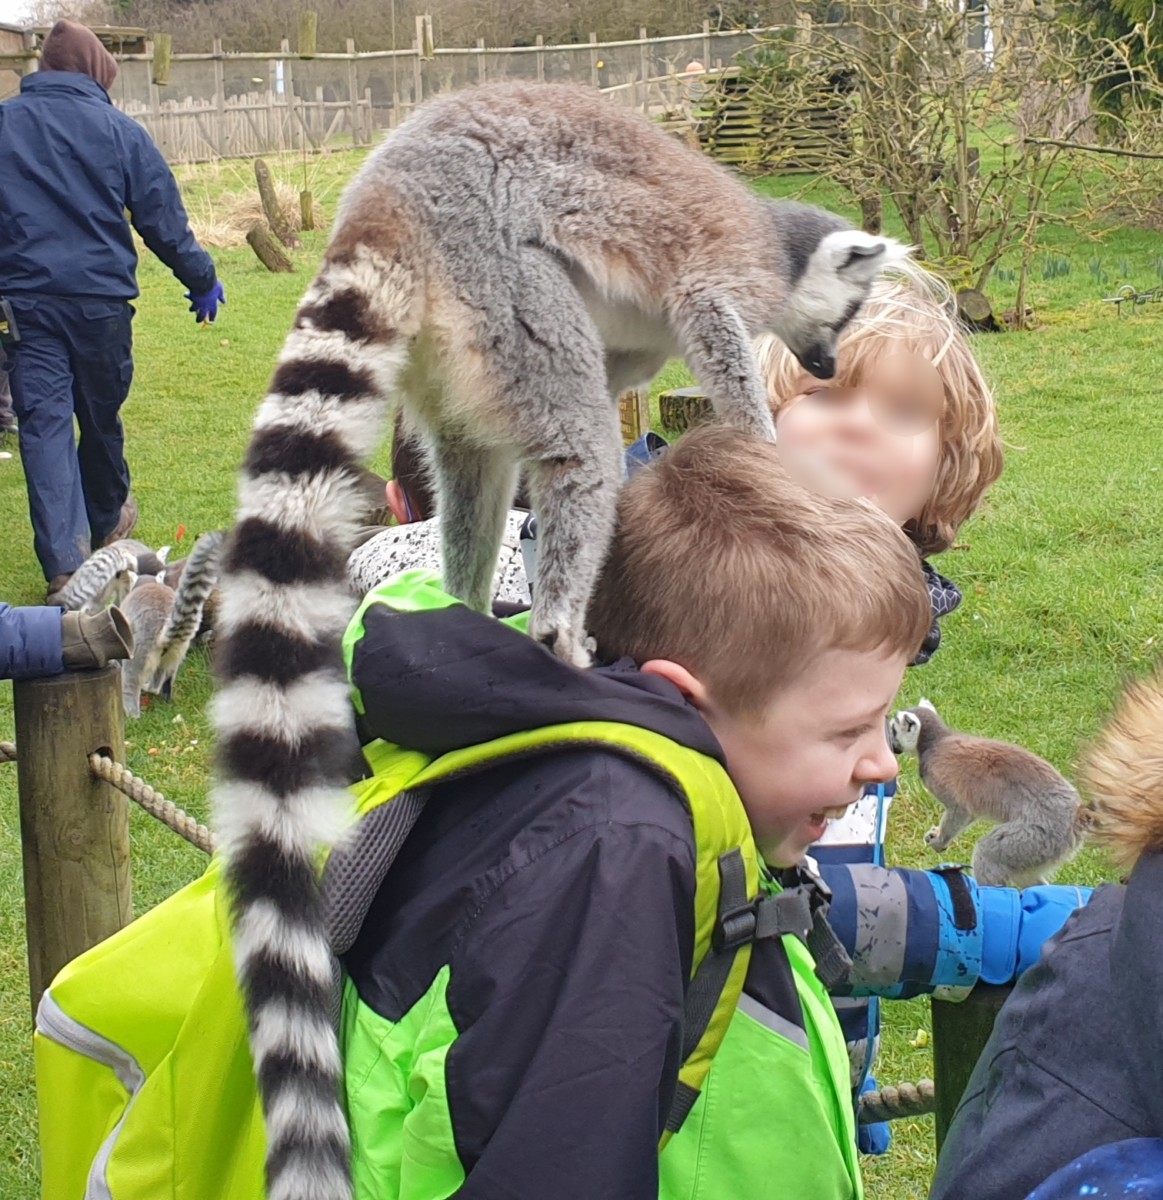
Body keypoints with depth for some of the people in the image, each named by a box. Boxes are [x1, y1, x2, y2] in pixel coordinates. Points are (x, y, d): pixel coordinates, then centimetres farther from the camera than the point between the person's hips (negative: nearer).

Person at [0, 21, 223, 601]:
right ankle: (106, 520, 38)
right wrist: (202, 281, 12)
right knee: (101, 416, 16)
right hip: (100, 298, 0)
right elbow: (163, 220, 1)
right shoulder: (120, 131, -1)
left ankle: (65, 563, -9)